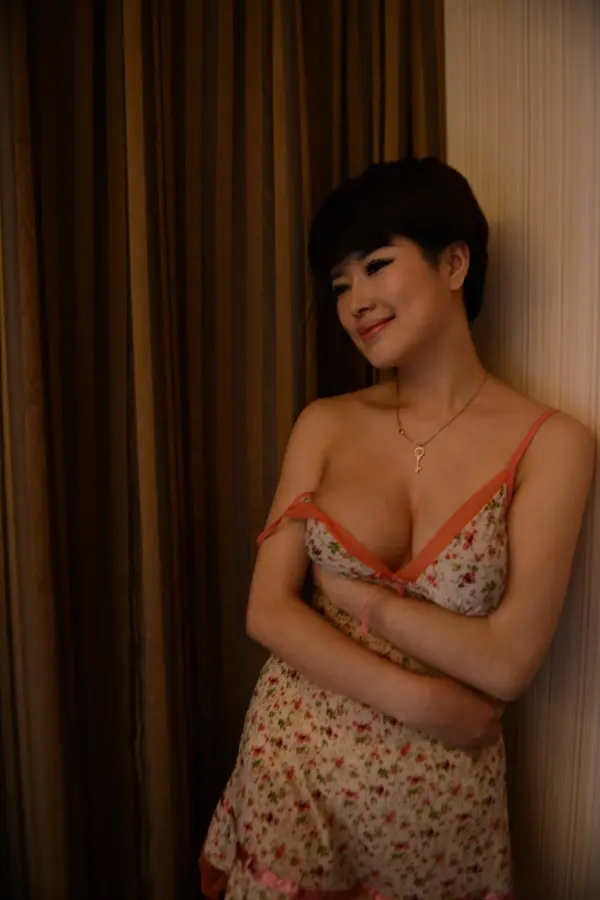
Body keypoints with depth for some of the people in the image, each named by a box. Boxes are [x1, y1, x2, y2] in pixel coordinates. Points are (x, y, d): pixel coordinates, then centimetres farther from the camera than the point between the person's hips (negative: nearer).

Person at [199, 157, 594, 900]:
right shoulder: (324, 426, -4)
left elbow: (509, 661, -16)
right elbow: (266, 610, -8)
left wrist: (350, 590, -14)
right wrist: (414, 698, -18)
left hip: (440, 790, -1)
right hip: (292, 764, 2)